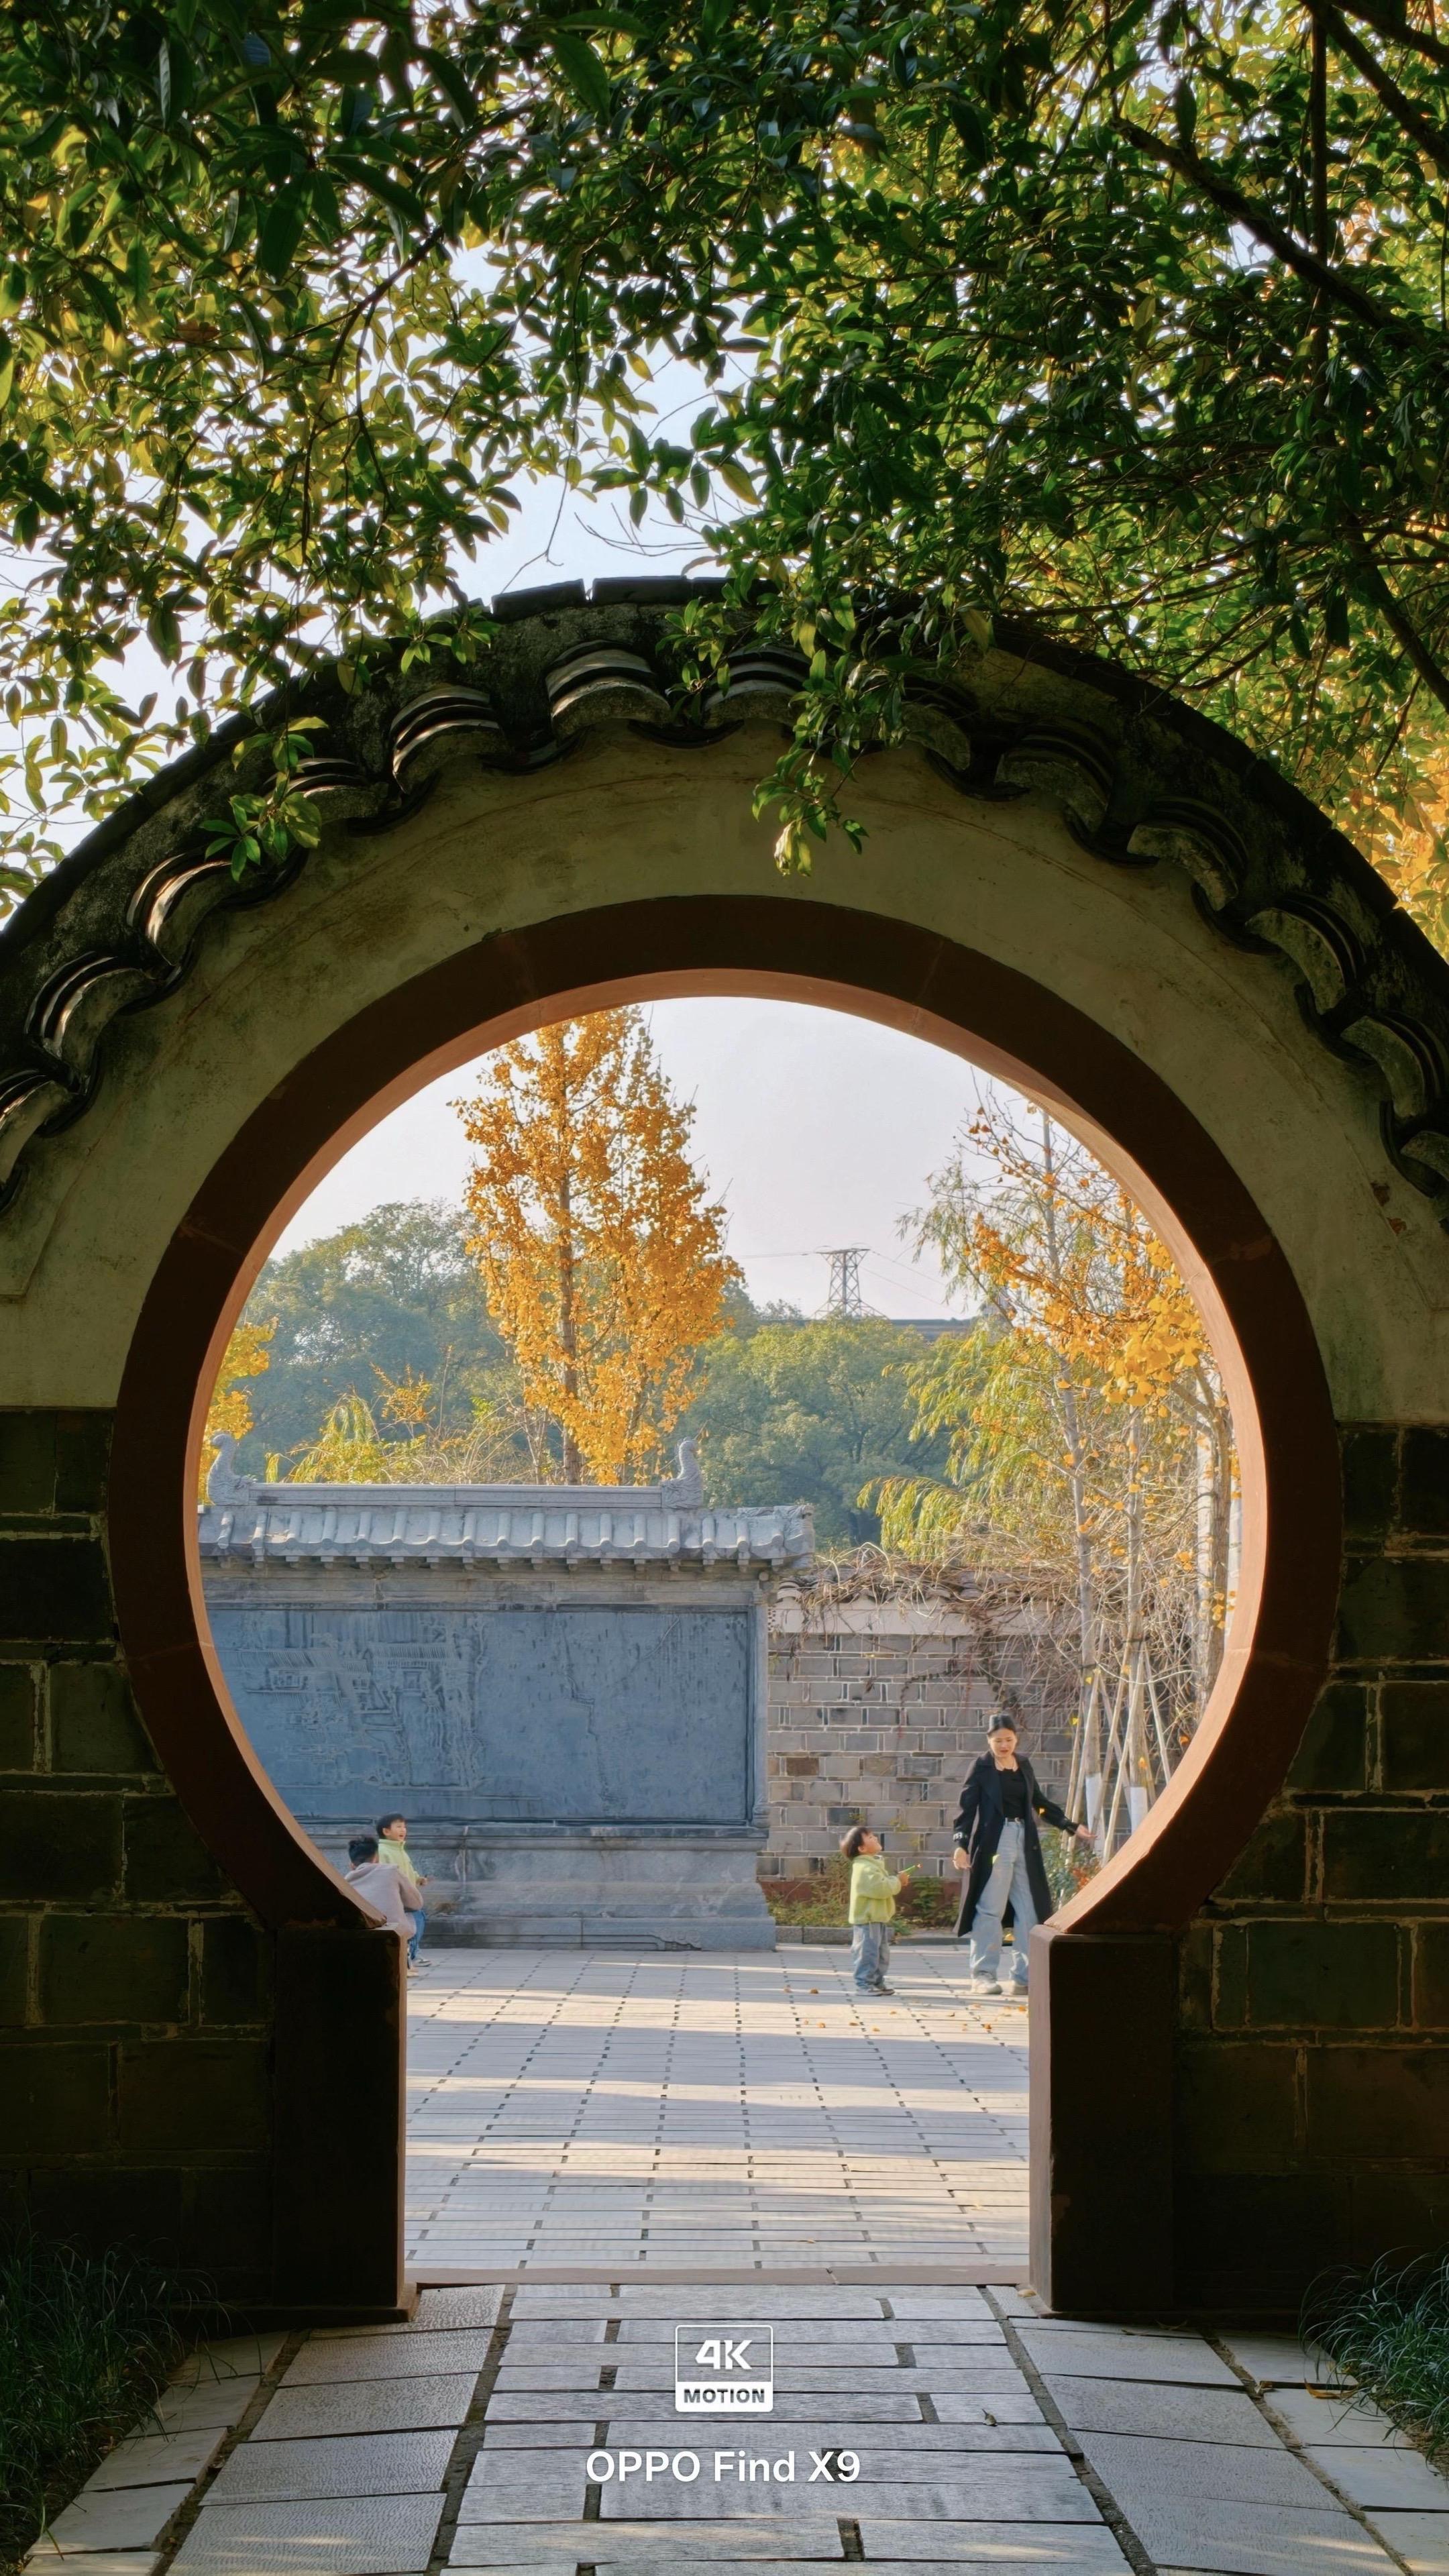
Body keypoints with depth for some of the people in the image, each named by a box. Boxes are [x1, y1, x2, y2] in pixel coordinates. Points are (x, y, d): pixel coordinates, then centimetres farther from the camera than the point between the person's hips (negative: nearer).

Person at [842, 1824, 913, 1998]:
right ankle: (864, 1984, -3)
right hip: (868, 1919, -11)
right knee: (867, 1952, -7)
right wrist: (897, 1881, -14)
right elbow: (880, 1888, -28)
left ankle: (877, 1982, 25)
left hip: (879, 1918, 11)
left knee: (882, 1954, 16)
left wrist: (897, 1882, 7)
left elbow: (883, 1887, 24)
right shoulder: (865, 1869, -19)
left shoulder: (874, 1864, 16)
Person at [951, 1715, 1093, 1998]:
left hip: (1025, 1843, 6)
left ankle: (1025, 1975, 11)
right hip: (994, 1844, -6)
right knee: (990, 1909, -4)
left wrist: (1071, 1826, 18)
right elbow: (967, 1807, -6)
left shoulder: (1024, 1765, 12)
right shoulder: (981, 1768, -4)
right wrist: (961, 1843, -17)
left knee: (1029, 1910, 6)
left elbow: (1040, 1801, 20)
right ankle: (984, 1974, 2)